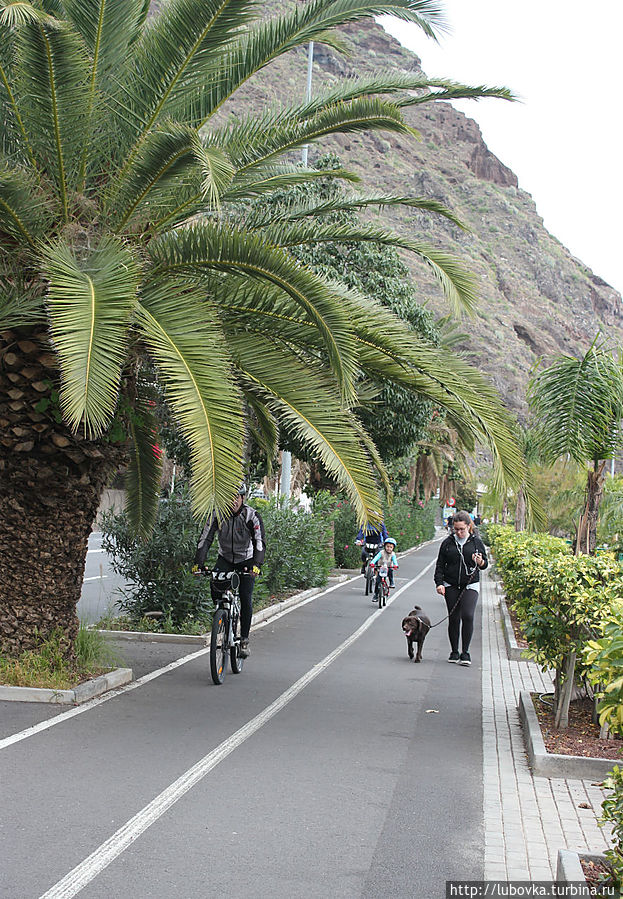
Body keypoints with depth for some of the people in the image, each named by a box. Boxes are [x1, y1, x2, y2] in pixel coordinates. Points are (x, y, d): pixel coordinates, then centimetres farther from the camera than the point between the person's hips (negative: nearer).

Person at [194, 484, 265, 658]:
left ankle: (244, 640, 2)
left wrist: (256, 565, -43)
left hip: (246, 560, -2)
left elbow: (259, 542, -27)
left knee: (246, 599, -11)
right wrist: (198, 563, -30)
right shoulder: (217, 515, -16)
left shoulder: (252, 516, -21)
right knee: (215, 584, -26)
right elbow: (205, 539, -17)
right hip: (225, 558, 2)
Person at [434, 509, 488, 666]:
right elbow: (440, 564, 8)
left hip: (470, 586, -2)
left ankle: (465, 652, -6)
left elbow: (485, 564, 7)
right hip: (451, 586, 2)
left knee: (467, 616, -15)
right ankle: (454, 652, 15)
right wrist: (439, 583, -3)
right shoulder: (448, 542, 5)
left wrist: (480, 562, -16)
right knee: (453, 618, 3)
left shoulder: (476, 542, 3)